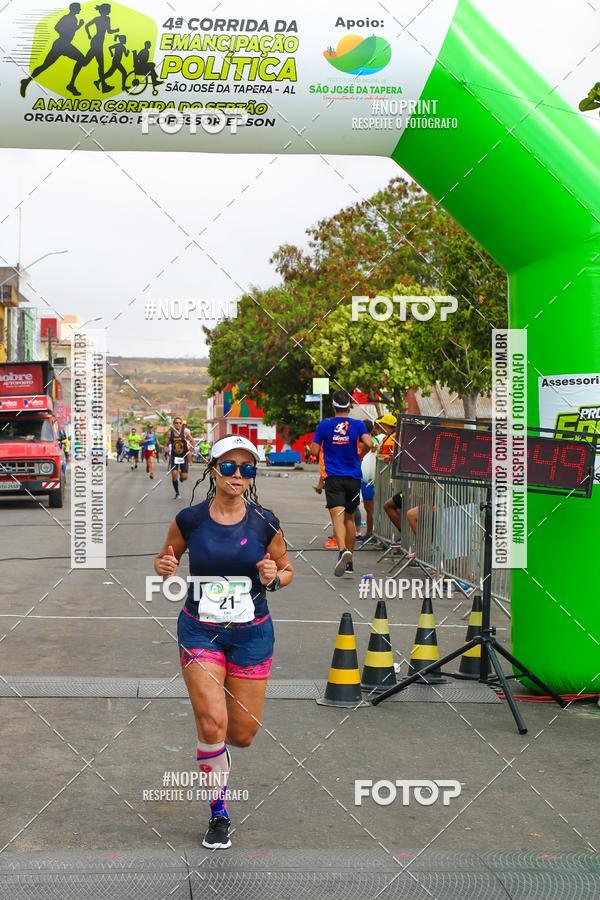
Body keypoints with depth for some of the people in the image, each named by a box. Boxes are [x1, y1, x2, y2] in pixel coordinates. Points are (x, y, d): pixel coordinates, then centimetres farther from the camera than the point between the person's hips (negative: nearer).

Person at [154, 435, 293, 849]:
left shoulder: (265, 522, -5)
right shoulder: (190, 519, -6)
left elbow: (287, 569, 8)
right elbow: (166, 558, 11)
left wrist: (274, 578, -14)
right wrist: (164, 568, -12)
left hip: (251, 633, 1)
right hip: (199, 630, -1)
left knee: (243, 734, 4)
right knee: (212, 722, -14)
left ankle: (214, 749, 43)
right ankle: (219, 812, 9)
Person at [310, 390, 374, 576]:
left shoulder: (324, 425, -1)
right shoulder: (358, 424, 0)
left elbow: (314, 451, -1)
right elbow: (369, 444, -14)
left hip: (333, 478, -2)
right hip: (353, 477, 2)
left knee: (338, 517, -13)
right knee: (349, 518, 15)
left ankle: (343, 551, -38)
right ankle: (349, 561, 22)